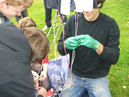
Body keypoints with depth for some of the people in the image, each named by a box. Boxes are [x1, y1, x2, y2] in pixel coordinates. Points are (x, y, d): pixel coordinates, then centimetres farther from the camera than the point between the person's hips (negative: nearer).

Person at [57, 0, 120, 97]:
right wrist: (66, 44, -25)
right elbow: (60, 49, -1)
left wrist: (96, 45, -31)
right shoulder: (73, 20, -5)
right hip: (75, 76, 2)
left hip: (98, 78, -1)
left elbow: (114, 58, -14)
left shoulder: (110, 24, -11)